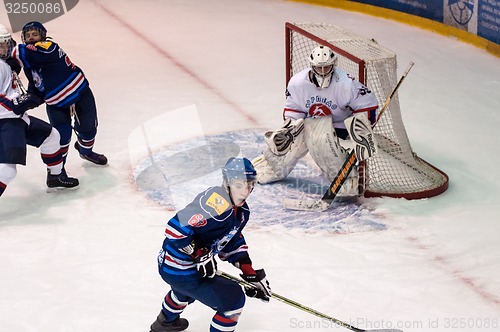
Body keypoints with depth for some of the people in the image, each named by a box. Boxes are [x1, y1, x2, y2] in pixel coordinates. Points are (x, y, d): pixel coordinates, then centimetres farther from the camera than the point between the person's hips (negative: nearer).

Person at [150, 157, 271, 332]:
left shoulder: (241, 210, 3)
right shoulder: (218, 204, -28)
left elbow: (233, 244, 13)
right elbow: (176, 227, -34)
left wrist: (252, 274, 6)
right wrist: (200, 255, -27)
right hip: (179, 270, -11)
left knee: (185, 289, 42)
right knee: (234, 300, -8)